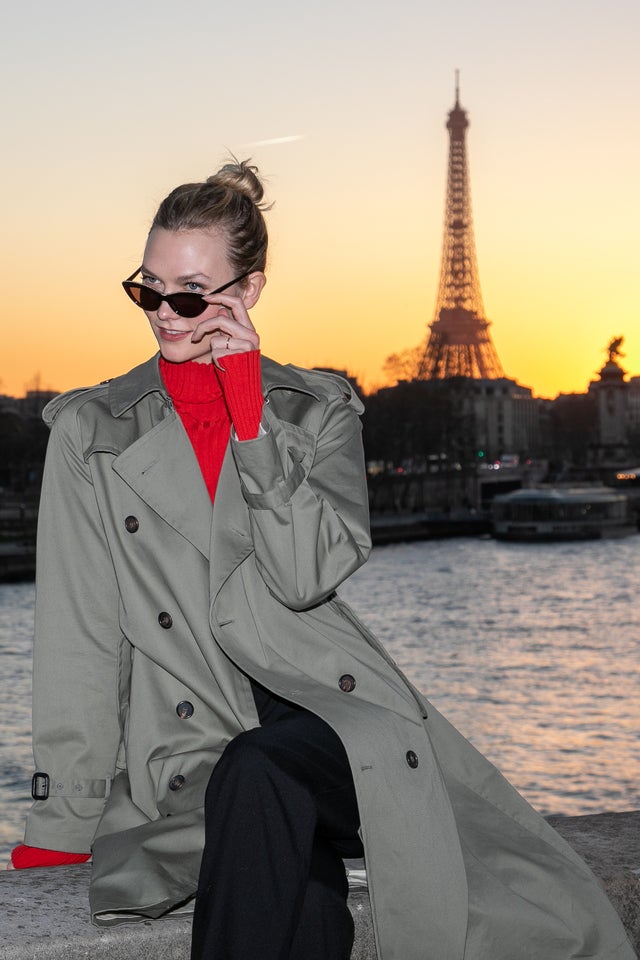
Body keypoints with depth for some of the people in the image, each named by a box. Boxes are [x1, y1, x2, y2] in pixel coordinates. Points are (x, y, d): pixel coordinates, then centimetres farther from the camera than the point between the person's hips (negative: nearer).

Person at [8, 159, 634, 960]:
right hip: (191, 745, 0)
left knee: (256, 777, -36)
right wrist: (65, 825, -1)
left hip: (321, 708, 1)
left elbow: (305, 577, -7)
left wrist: (249, 412, -9)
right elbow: (79, 636, 5)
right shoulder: (88, 430, 11)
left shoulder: (319, 411, 12)